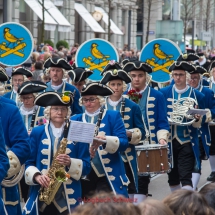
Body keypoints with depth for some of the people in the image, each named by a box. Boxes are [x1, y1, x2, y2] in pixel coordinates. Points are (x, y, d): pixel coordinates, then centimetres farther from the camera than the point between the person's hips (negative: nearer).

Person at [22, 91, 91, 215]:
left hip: (69, 197, -1)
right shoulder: (37, 132, 8)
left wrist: (70, 163, -18)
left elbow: (86, 166, 1)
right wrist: (37, 176, -14)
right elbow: (29, 162, 5)